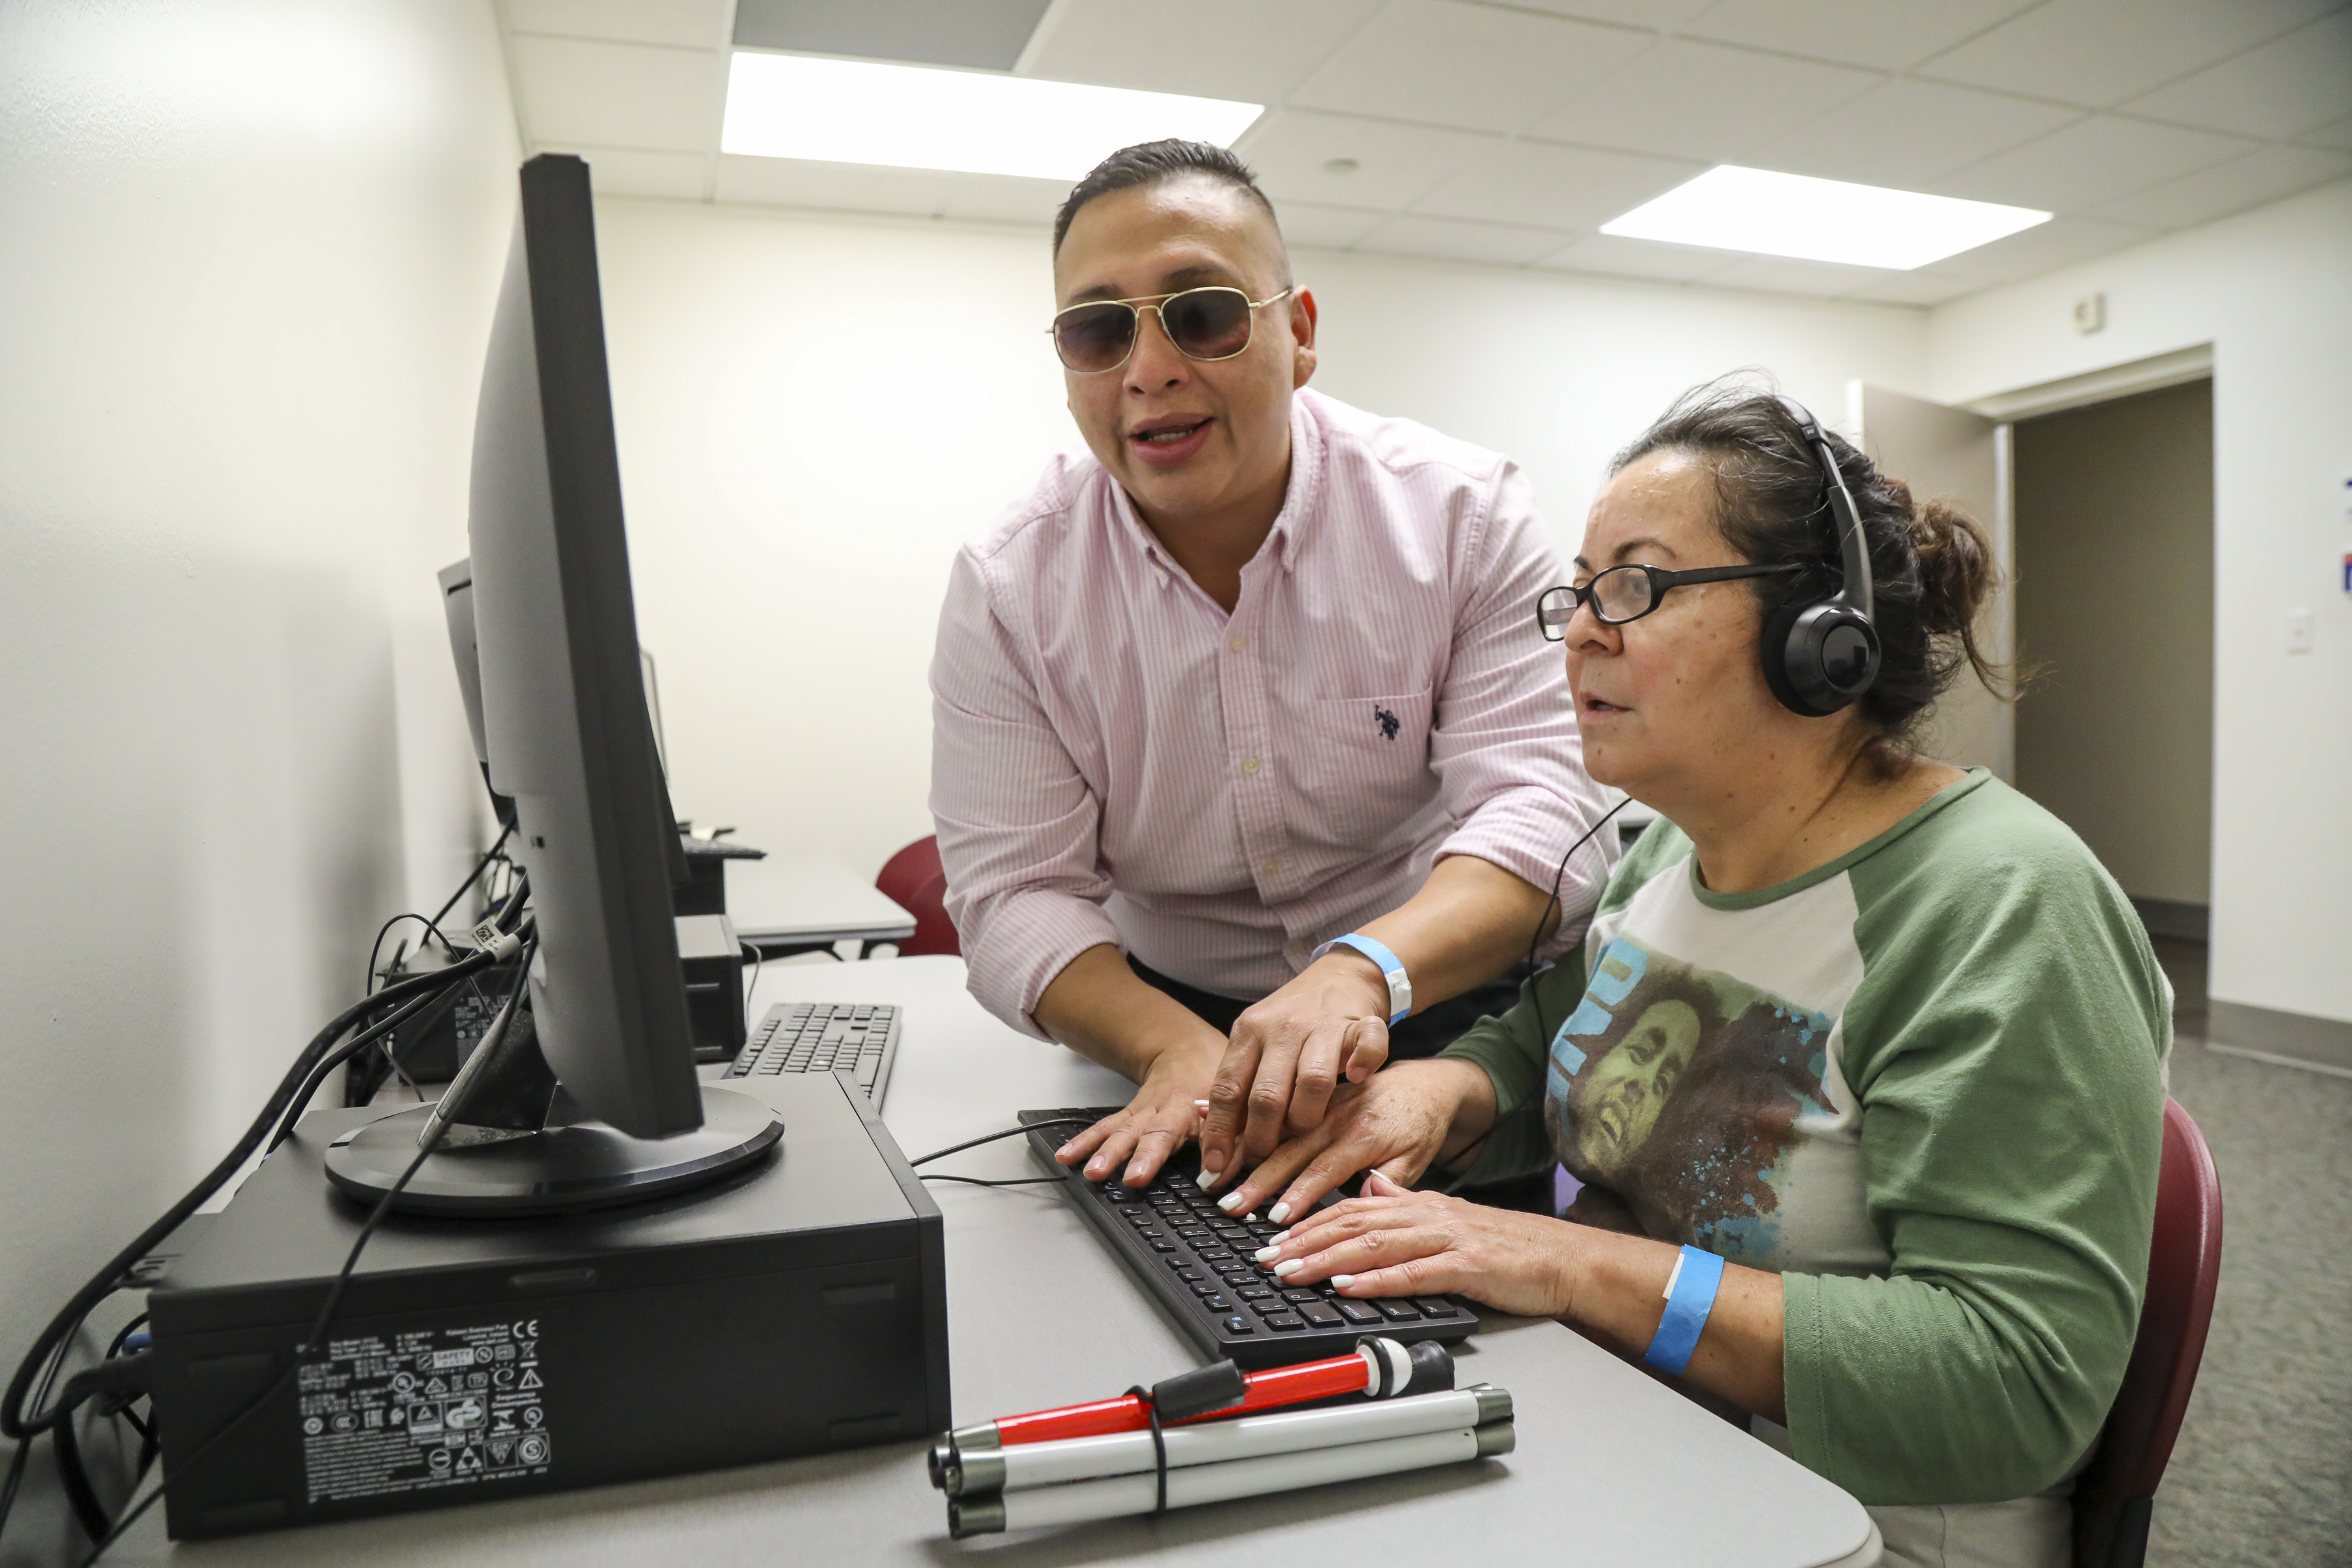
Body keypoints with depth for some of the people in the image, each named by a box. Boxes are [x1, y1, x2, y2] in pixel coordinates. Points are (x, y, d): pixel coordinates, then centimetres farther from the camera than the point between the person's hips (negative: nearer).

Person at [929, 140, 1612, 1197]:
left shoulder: (1465, 514, -9)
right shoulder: (1006, 586, -7)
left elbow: (1540, 807, -17)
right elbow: (1014, 892, -10)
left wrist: (1364, 971, -36)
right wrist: (1175, 1049, -29)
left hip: (1447, 1005, -1)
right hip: (1165, 1021, 2)